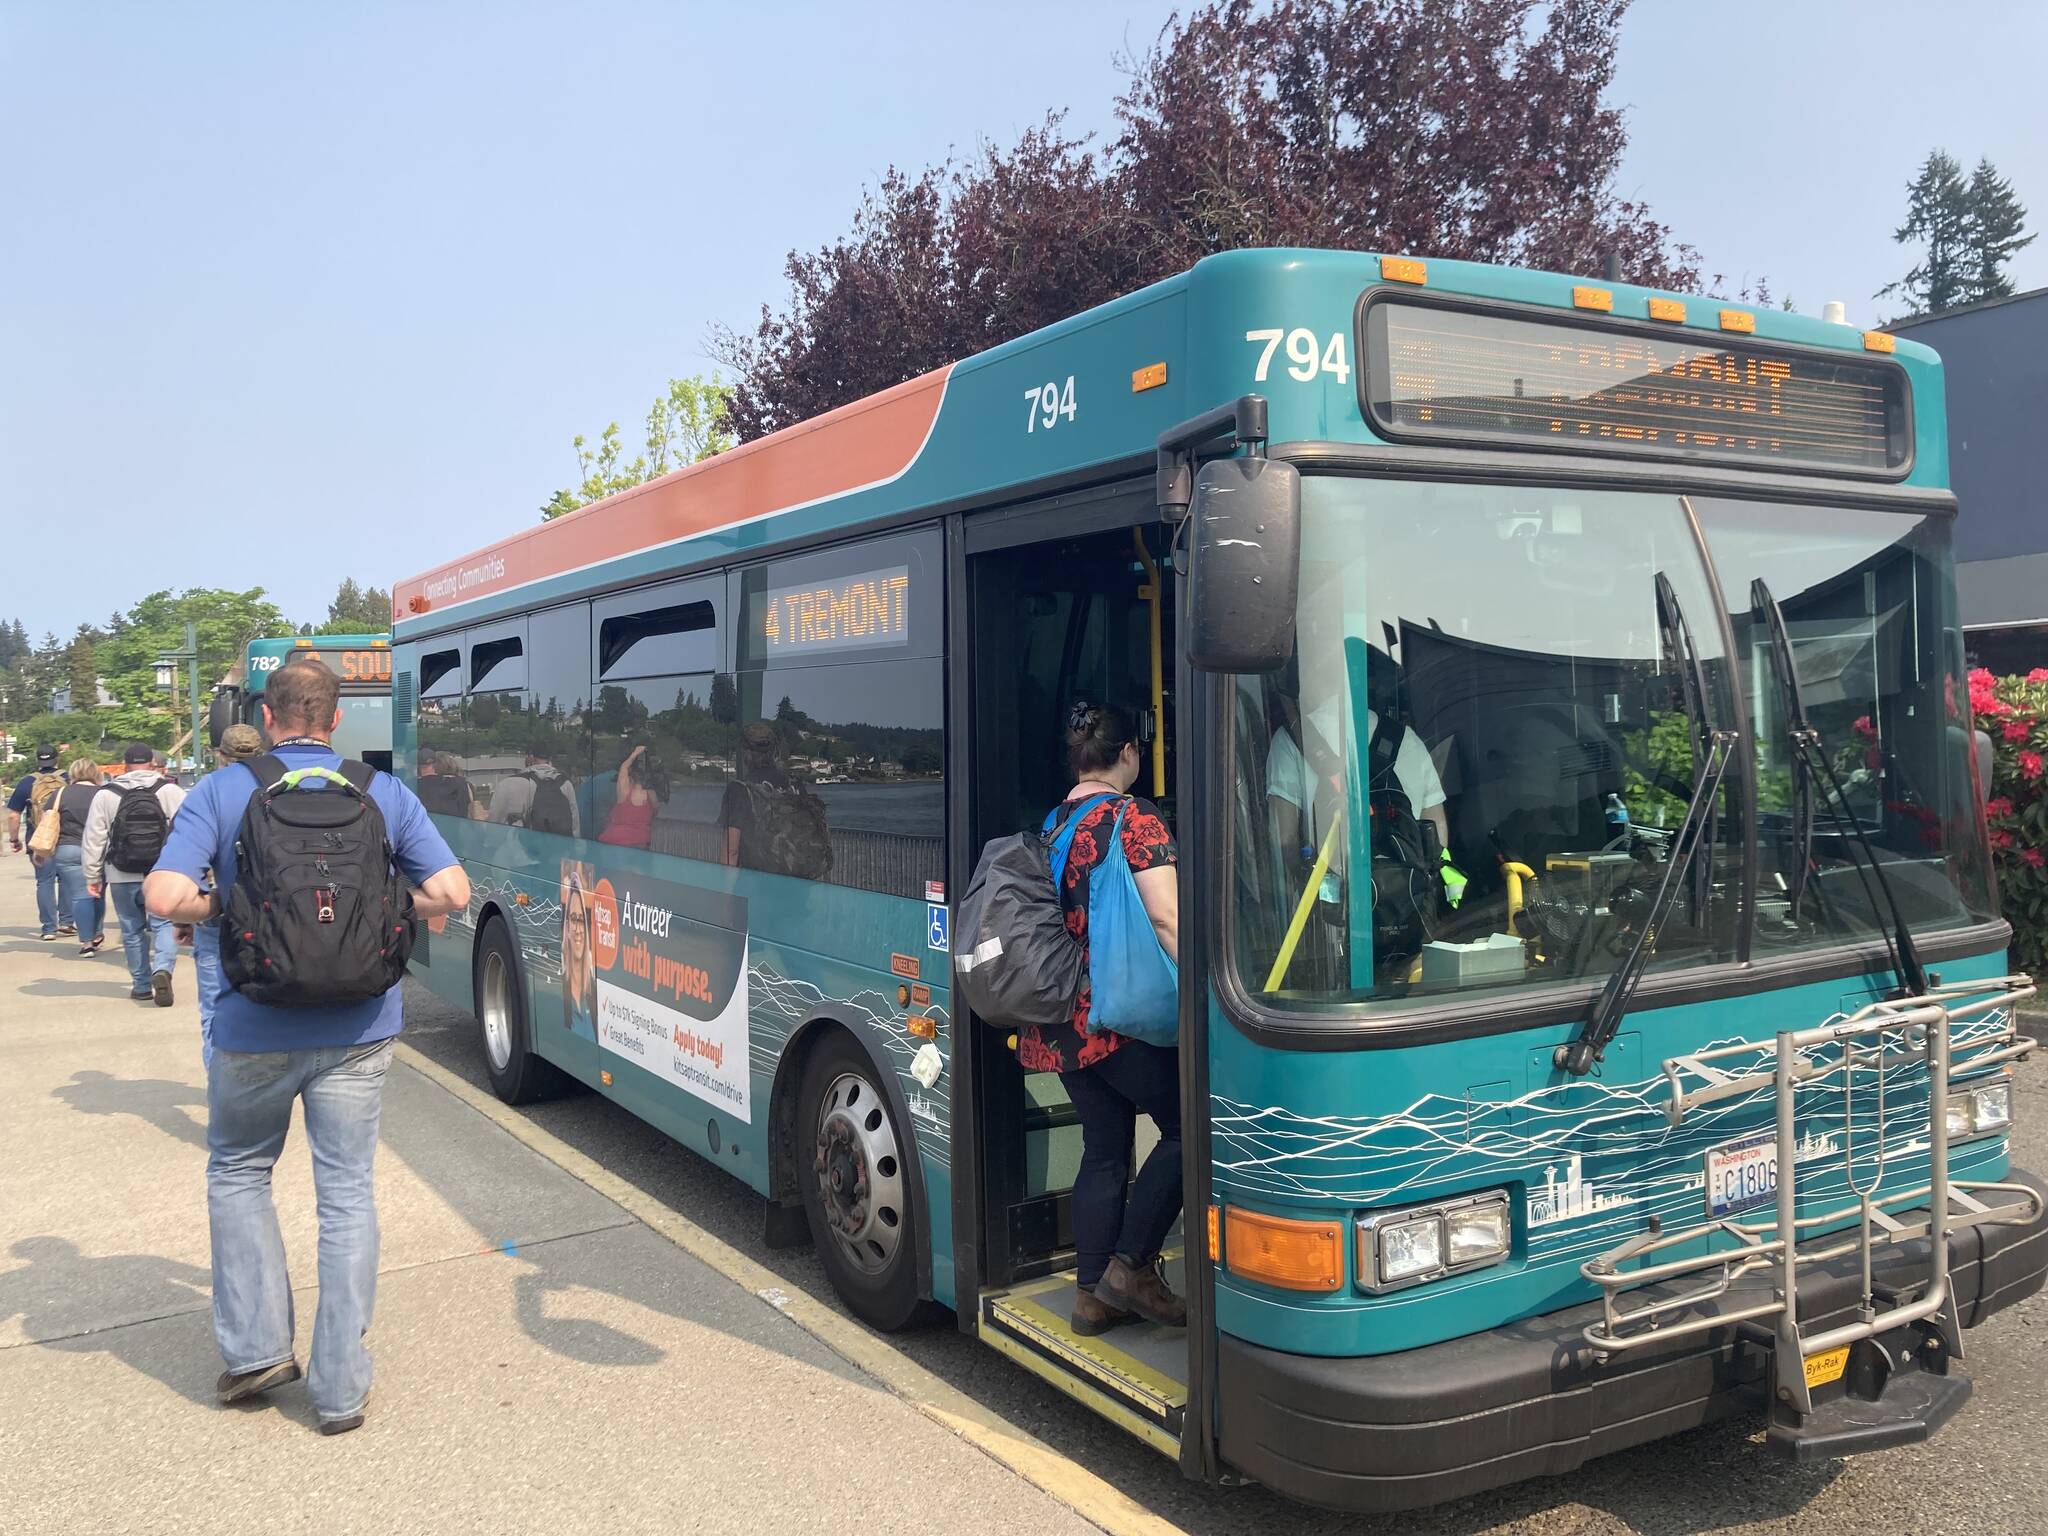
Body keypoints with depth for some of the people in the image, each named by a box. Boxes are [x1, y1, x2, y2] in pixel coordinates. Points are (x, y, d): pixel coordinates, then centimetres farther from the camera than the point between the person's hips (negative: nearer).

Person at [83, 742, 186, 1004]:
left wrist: (93, 877, 9)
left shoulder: (105, 795, 0)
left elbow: (94, 840, 2)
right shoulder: (170, 790, -3)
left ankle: (141, 984, 18)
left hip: (122, 877, 1)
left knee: (132, 930, 13)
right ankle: (162, 969, -20)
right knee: (163, 924, 4)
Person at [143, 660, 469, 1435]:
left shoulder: (223, 791, -4)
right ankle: (340, 1389, 13)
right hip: (356, 1029, 1)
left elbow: (165, 897, -16)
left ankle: (256, 1347, 20)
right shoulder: (385, 794, 1)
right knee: (346, 1194, 9)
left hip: (255, 1028, -1)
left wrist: (220, 908, 4)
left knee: (237, 1172, 23)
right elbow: (450, 892, -4)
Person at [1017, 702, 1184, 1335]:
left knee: (1103, 1151, 14)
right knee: (1186, 1129, 6)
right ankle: (1132, 1265, 5)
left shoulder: (1050, 826, 12)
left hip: (1060, 1018, 7)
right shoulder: (1135, 819, -9)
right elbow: (1168, 920, -17)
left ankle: (1092, 1293, 17)